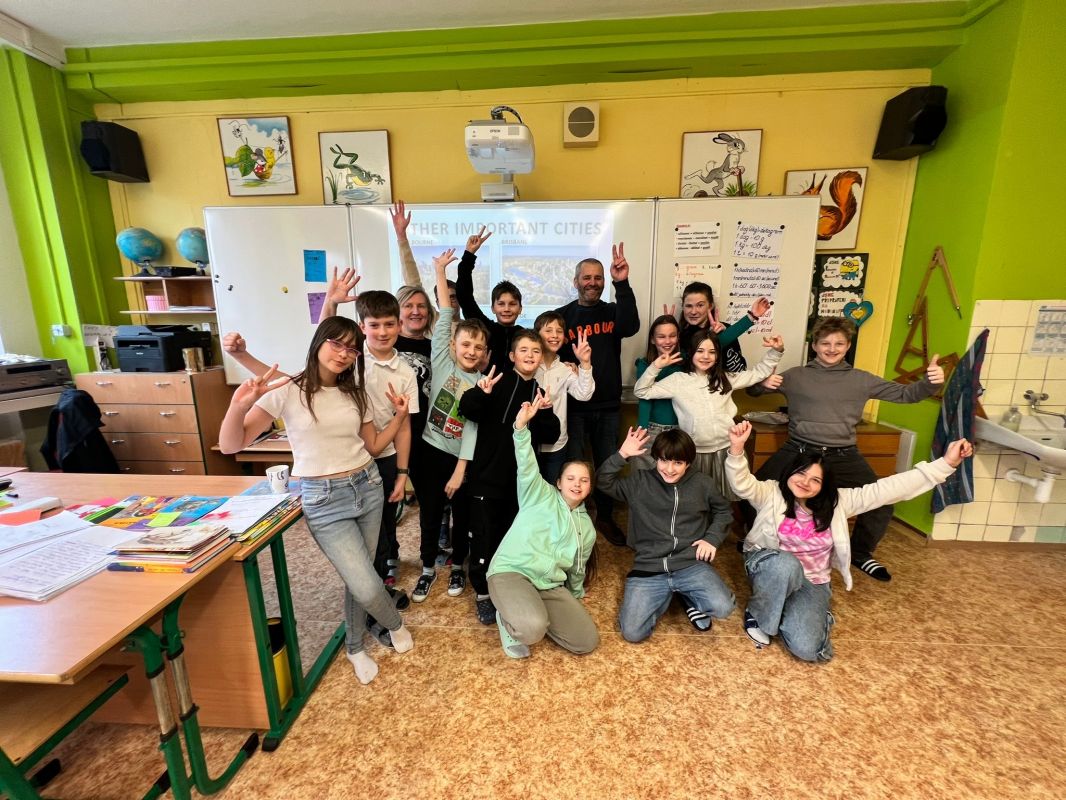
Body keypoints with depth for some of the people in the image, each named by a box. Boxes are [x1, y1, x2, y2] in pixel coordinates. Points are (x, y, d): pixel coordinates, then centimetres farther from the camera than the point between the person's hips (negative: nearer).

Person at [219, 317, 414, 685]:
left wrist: (401, 415, -1)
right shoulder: (288, 392, -10)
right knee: (367, 587, -7)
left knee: (358, 579, 15)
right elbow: (230, 445, -11)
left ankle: (355, 648, 43)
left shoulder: (355, 394, 5)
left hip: (368, 487, 5)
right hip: (324, 500, -4)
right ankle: (395, 624, 28)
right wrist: (239, 404, -29)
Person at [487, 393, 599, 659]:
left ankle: (529, 615, 11)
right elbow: (526, 468, -17)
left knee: (587, 640, -8)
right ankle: (511, 619, 3)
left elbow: (577, 570, 28)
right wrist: (521, 426, -32)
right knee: (533, 629, -33)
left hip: (551, 585, 6)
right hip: (511, 572, -6)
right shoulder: (541, 495, 2)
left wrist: (574, 601, 30)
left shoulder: (586, 527, 18)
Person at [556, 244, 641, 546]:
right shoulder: (563, 316, -1)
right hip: (574, 406, -2)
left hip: (608, 406, 3)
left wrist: (622, 284, -27)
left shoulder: (613, 312, 5)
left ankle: (605, 517, 33)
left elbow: (631, 327, -18)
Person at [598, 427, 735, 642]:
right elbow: (603, 482, -1)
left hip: (691, 565, 0)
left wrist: (713, 538, 4)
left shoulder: (702, 483, 6)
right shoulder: (639, 481, 2)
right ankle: (668, 594, 14)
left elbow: (724, 511, 20)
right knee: (632, 632, -14)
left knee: (722, 608, -26)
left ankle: (691, 597, 10)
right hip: (648, 570, 0)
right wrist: (622, 454, -12)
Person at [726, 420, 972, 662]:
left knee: (806, 648, -23)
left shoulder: (836, 502, -4)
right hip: (770, 567, -2)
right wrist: (737, 449, -51)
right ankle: (758, 614, -14)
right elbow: (742, 484, -31)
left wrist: (945, 464, -10)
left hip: (811, 582, 2)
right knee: (787, 564, -41)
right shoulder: (772, 493, -12)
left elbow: (888, 489, -6)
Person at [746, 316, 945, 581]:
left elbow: (905, 394, 10)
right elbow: (752, 390, 9)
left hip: (843, 455, 2)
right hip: (798, 450, -1)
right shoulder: (796, 375, 6)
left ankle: (860, 553, 21)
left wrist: (929, 382, -10)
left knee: (882, 501, -10)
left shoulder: (861, 379, 10)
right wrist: (763, 383, -14)